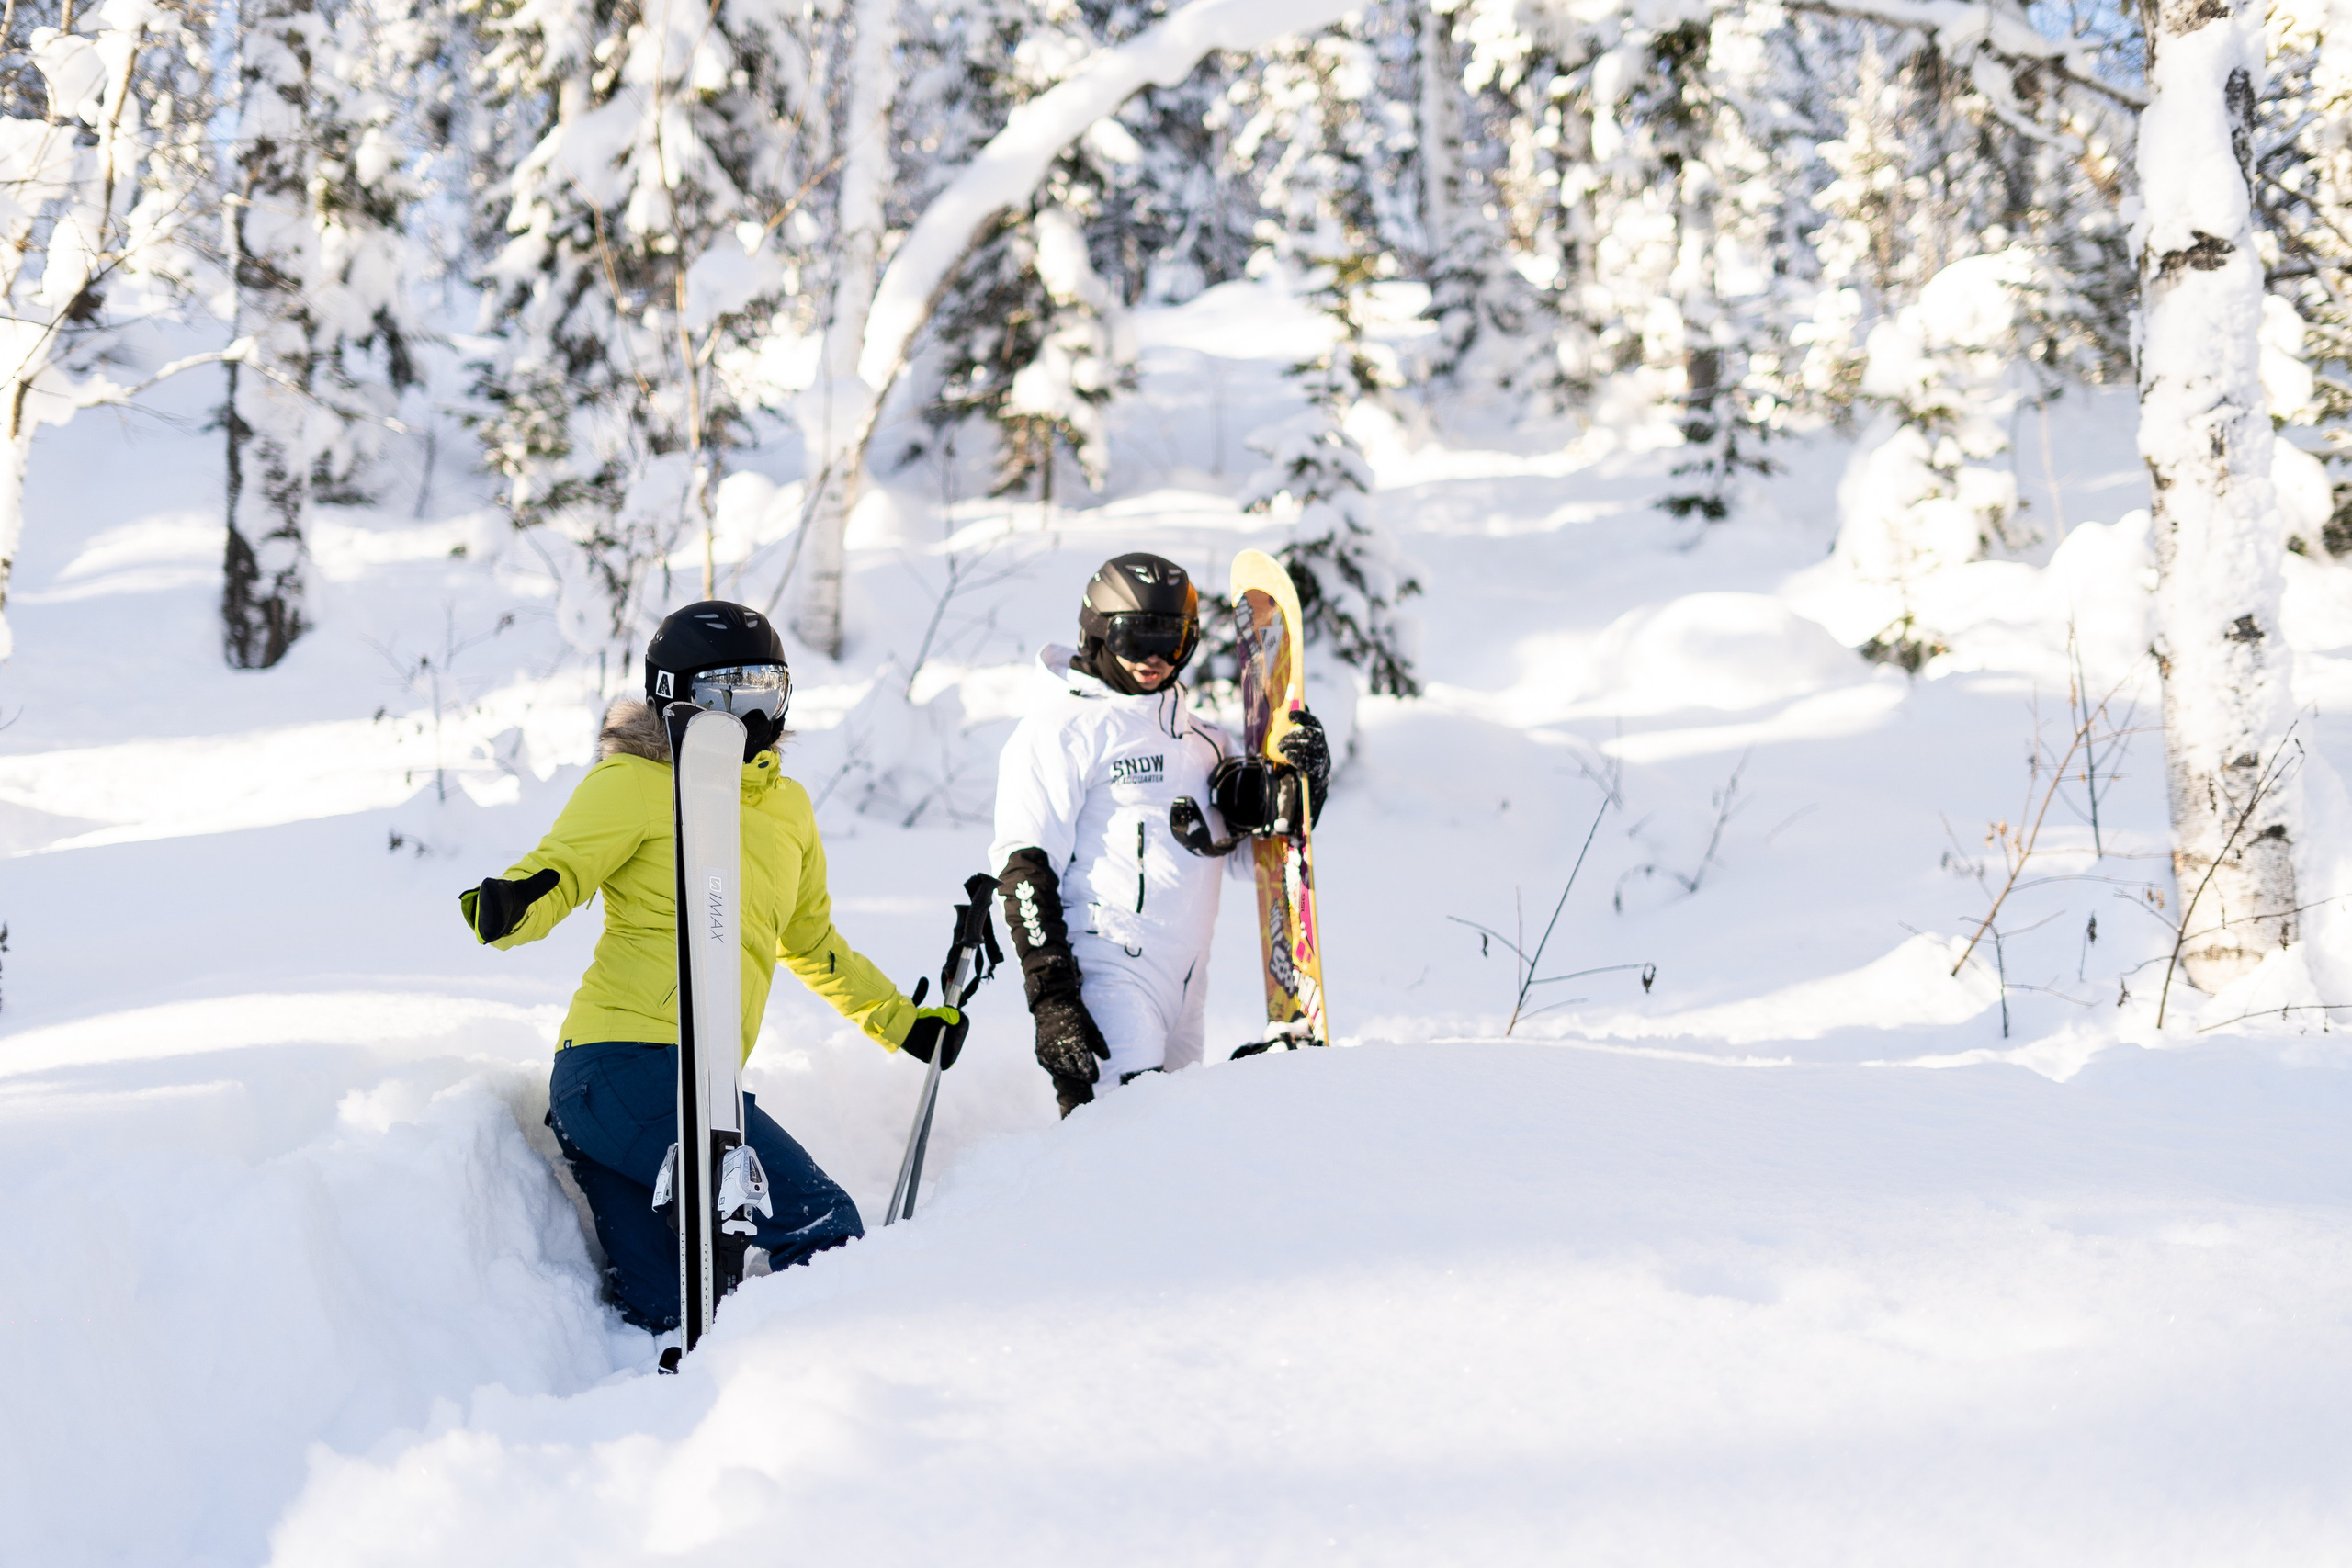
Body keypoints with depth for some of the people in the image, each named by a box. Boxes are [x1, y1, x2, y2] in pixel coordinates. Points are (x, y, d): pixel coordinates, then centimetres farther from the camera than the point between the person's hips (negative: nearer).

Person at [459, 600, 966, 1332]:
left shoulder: (787, 808, 22)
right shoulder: (635, 782, 0)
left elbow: (811, 944, 35)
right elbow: (554, 874, -10)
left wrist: (905, 1023, 39)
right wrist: (508, 908, -33)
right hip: (631, 1069, -8)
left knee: (657, 1321, 3)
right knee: (825, 1229, -13)